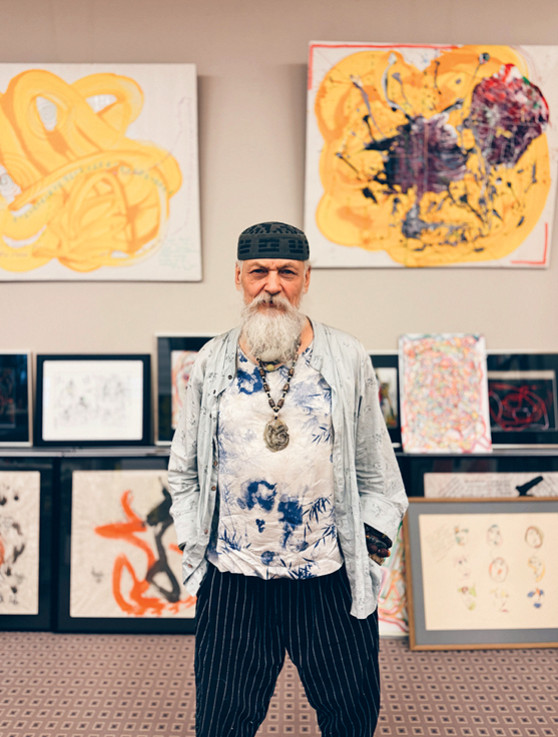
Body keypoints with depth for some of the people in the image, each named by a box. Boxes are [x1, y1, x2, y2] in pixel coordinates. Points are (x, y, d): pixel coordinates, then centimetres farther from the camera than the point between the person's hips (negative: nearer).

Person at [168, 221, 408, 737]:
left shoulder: (348, 360, -2)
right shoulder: (212, 362, 1)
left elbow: (376, 471, 5)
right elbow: (185, 471, 9)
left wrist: (371, 550, 0)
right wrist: (193, 548, 4)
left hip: (330, 578, 0)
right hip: (232, 581, 1)